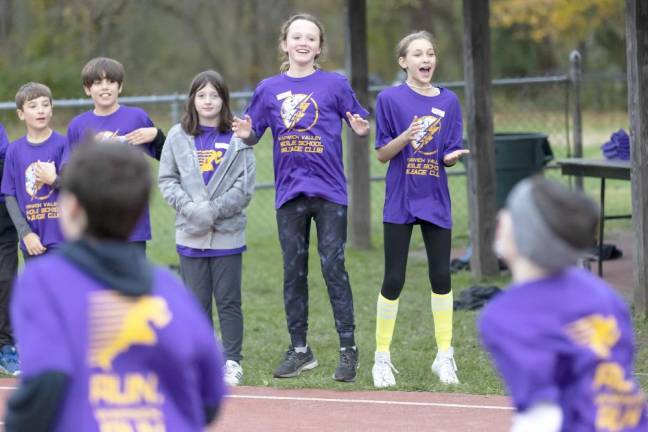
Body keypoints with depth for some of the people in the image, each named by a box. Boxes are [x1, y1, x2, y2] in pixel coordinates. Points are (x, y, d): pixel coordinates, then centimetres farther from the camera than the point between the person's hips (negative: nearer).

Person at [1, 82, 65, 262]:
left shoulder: (63, 145, -3)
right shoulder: (14, 151, 4)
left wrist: (53, 180, -18)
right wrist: (25, 233, -7)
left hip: (63, 240, -2)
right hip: (33, 241, 2)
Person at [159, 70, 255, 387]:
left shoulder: (237, 138, 0)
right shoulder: (178, 137, 6)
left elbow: (244, 187, -4)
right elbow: (167, 179, 4)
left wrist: (213, 210, -14)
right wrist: (190, 207, -11)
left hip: (227, 233, -2)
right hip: (190, 235, 2)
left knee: (228, 300, 1)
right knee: (197, 301, 6)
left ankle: (232, 362, 6)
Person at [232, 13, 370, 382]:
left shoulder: (334, 84, 0)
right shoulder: (269, 89, 7)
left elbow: (361, 124, 4)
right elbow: (253, 133, 12)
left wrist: (361, 129, -18)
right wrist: (246, 134, -11)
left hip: (329, 192, -3)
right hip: (290, 194, 3)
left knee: (333, 267, -6)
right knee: (294, 271, 8)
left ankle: (349, 348, 0)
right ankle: (300, 349, 17)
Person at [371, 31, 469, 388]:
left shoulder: (448, 101, 5)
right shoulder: (390, 99, -3)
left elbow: (449, 155, 6)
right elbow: (382, 154, -4)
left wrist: (451, 157, -18)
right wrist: (406, 137, -22)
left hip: (435, 200, 3)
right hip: (400, 200, -3)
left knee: (441, 276, 4)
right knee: (394, 279, -2)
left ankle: (444, 355, 16)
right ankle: (382, 357, 9)